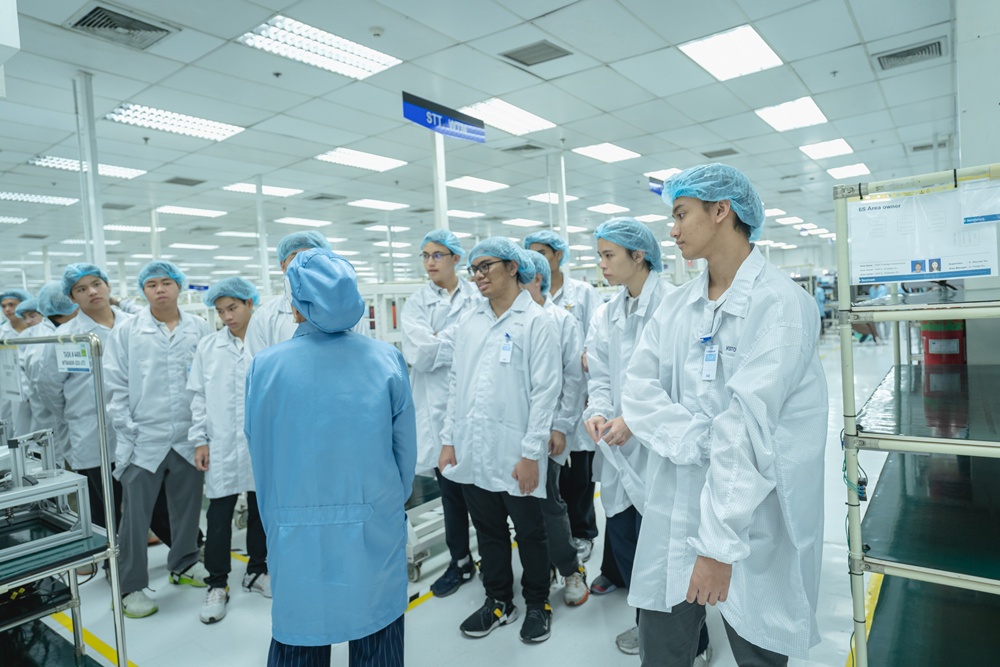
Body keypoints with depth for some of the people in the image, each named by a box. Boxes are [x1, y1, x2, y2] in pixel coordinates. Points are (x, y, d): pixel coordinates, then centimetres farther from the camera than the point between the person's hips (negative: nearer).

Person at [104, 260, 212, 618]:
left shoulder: (201, 330, 2)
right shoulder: (125, 332, 0)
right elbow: (116, 387, 0)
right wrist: (128, 433, -6)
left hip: (189, 438, 2)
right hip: (144, 439, -1)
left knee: (187, 507, 15)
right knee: (135, 516, 4)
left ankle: (184, 565, 35)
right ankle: (130, 586, 19)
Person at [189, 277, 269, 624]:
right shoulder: (208, 347, 3)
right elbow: (198, 397, 6)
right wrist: (200, 440, 2)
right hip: (223, 446, 1)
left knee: (261, 510, 14)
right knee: (219, 515, 6)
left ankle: (257, 570, 33)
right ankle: (217, 584, 22)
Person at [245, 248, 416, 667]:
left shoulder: (266, 366, -10)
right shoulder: (387, 359, -9)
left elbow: (259, 452, 1)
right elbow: (406, 446, -2)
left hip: (297, 533, 0)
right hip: (376, 529, 1)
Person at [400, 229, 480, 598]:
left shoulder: (478, 297, 2)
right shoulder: (416, 303, 5)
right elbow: (419, 355, -9)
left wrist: (440, 343, -12)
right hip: (439, 406, 1)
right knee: (450, 488, 12)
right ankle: (460, 561, 30)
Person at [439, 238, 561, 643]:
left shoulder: (536, 321, -7)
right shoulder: (470, 323, 10)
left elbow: (545, 391, -11)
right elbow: (455, 383, 12)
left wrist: (531, 453, -14)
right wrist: (449, 440, 7)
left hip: (515, 454, -5)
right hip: (472, 453, 5)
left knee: (529, 533, 11)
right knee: (488, 531, 17)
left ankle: (537, 603, 33)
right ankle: (498, 601, 37)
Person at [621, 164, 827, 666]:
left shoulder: (782, 303, -12)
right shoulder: (676, 306, 7)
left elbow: (748, 426, -20)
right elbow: (639, 389, -2)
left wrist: (721, 542, -22)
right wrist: (698, 441, -19)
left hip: (753, 523, -4)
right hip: (673, 518, 5)